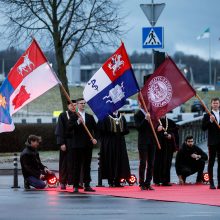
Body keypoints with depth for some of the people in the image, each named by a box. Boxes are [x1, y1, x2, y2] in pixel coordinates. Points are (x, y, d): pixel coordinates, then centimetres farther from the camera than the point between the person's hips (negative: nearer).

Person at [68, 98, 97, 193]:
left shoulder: (90, 117, 13)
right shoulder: (73, 117, 2)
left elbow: (95, 129, 14)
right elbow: (69, 128, -11)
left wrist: (95, 138, -1)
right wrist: (77, 122, -23)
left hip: (88, 144, 4)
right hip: (77, 145, -4)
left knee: (87, 165, 6)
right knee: (77, 165, -2)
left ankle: (87, 185, 10)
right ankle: (76, 186, -1)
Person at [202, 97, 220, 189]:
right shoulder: (207, 116, 1)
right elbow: (203, 127, -9)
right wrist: (210, 121, -21)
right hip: (212, 142, -4)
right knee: (211, 163, -2)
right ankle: (211, 183, 0)